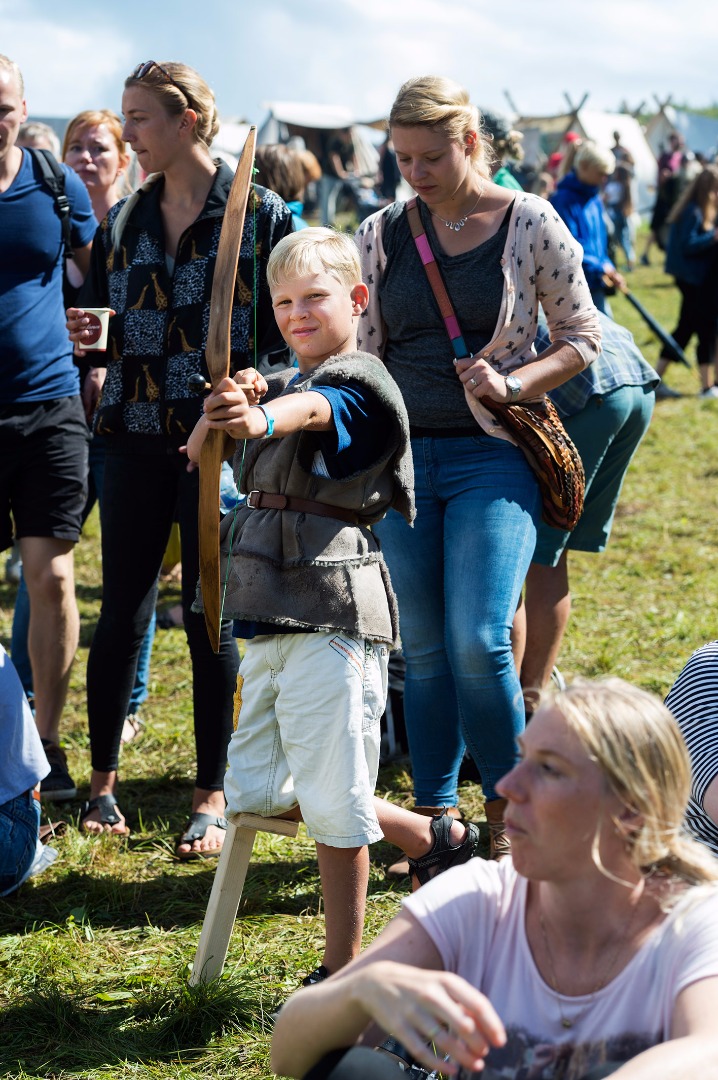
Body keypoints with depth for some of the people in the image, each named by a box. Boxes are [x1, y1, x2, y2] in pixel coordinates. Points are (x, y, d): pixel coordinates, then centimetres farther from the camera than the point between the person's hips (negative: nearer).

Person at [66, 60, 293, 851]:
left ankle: (211, 798, 14)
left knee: (209, 616, 2)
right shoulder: (123, 222, 10)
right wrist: (87, 334, -6)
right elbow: (107, 333, 16)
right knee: (122, 609, 6)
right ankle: (102, 781, 18)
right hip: (137, 436, 4)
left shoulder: (260, 215, -3)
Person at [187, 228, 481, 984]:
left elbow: (311, 412, -35)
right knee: (258, 790, 11)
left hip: (334, 612, -9)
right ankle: (434, 840, 21)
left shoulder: (356, 386, -10)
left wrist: (259, 418, -56)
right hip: (273, 614, 9)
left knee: (331, 799, -6)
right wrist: (223, 407, -12)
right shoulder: (280, 384, 18)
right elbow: (197, 452, 10)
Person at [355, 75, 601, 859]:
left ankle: (506, 808, 6)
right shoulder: (383, 234, 7)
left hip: (492, 457, -3)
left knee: (478, 641, -13)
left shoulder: (530, 223, -2)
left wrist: (513, 384, -13)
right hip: (402, 456, 4)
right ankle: (431, 814, 18)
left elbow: (583, 338, 3)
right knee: (422, 648, 7)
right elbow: (359, 353, 11)